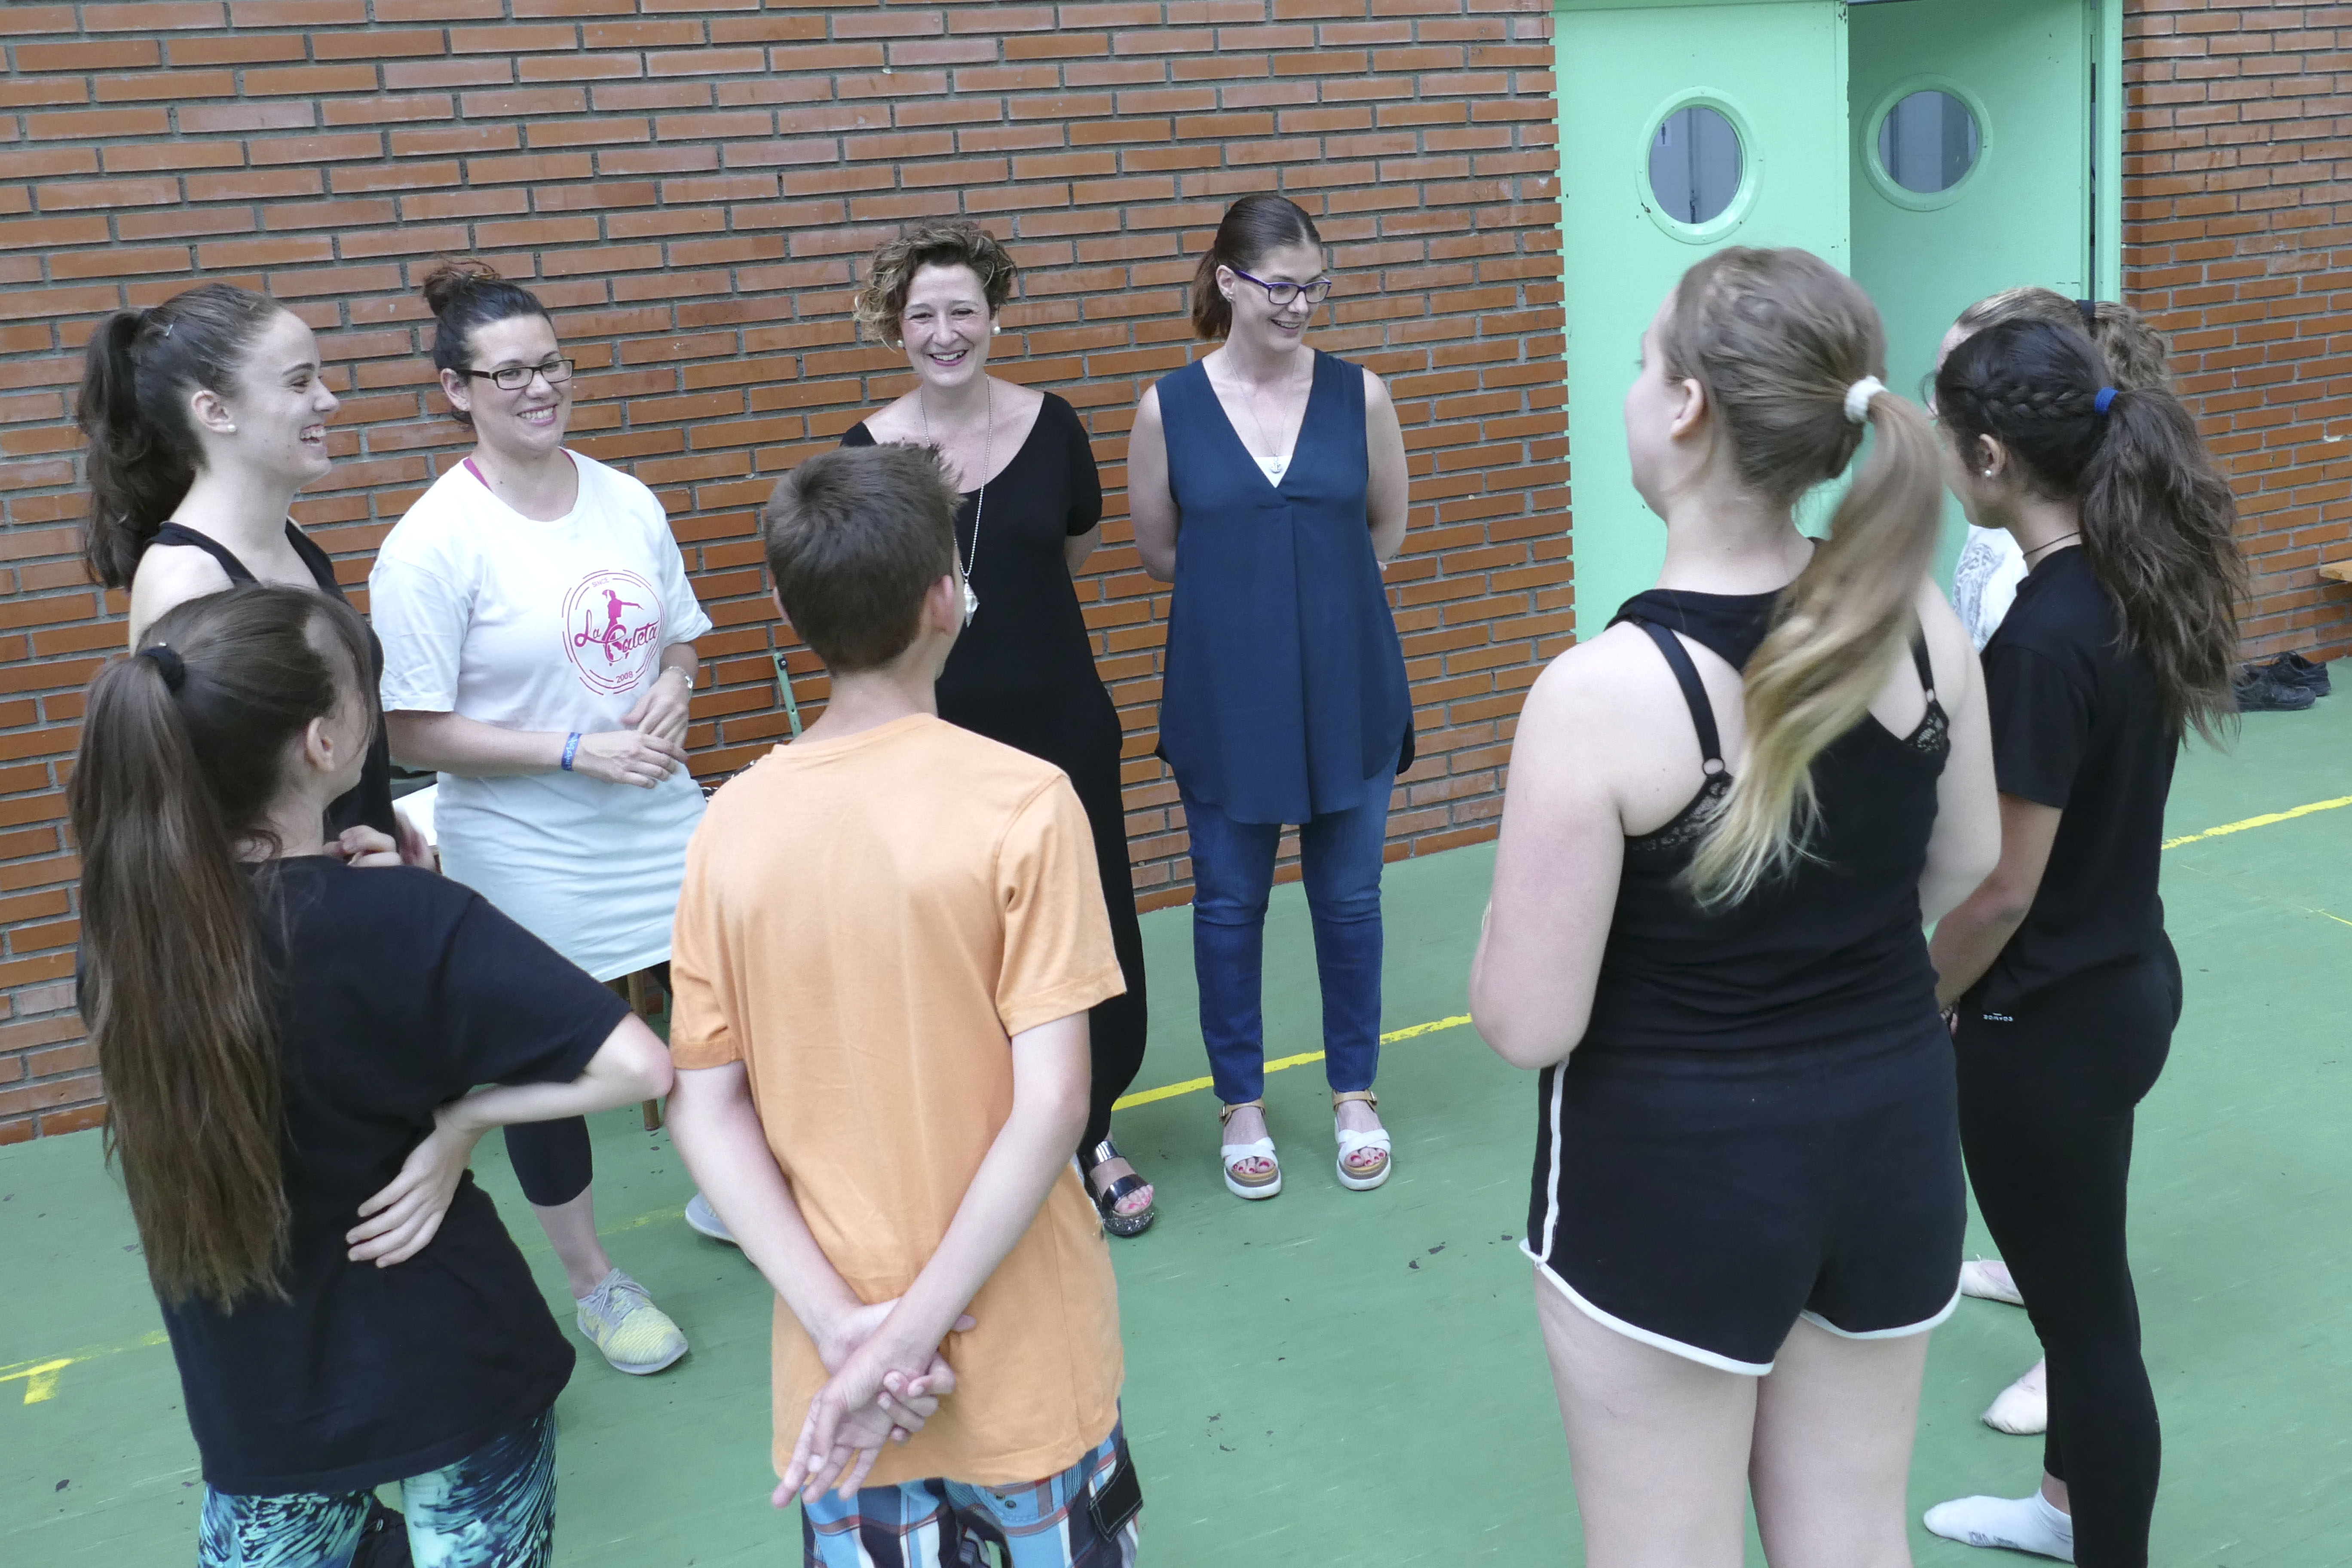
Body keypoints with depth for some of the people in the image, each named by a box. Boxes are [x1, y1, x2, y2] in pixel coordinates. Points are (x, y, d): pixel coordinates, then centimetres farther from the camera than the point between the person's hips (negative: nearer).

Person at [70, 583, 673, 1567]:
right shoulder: (404, 922, -27)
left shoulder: (130, 922, -11)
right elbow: (639, 1068, -31)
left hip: (251, 1394, 4)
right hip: (447, 1369, -4)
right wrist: (459, 1119, -19)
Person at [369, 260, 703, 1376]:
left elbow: (680, 638, 14)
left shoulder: (625, 501, 1)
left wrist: (672, 695, -8)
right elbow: (415, 735, -16)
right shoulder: (434, 543, -16)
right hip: (527, 855, -5)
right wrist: (578, 752, -21)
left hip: (659, 820, 5)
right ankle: (594, 1285, 30)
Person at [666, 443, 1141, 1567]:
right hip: (1025, 1364, -2)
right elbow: (1050, 1104, -19)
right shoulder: (1022, 803, -16)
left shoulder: (735, 822, -7)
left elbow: (705, 1112, -6)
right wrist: (913, 1333, -15)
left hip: (835, 1372, 3)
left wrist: (843, 1324, -9)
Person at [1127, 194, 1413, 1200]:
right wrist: (1244, 590, 3)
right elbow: (1158, 552, 5)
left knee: (1349, 894, 12)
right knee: (1229, 900, 11)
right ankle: (1241, 1103, 28)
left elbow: (1386, 532, 9)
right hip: (1225, 696, -1)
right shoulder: (1168, 409, -5)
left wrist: (1311, 586, 8)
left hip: (1349, 689, 1)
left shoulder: (1358, 396, -3)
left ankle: (1355, 1095, 30)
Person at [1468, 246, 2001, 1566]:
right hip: (1893, 1130, 5)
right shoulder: (1917, 619, -9)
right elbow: (1961, 873, 8)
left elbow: (1527, 1021, -19)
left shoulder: (1603, 690, -26)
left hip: (1676, 1169, -5)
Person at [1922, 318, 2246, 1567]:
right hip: (2126, 982, 10)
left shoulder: (2044, 638, -28)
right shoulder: (2133, 580, -1)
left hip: (2046, 1024, -10)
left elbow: (2003, 888, -22)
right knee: (2076, 1271, 26)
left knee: (2084, 1305, 8)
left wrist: (1912, 1014, -9)